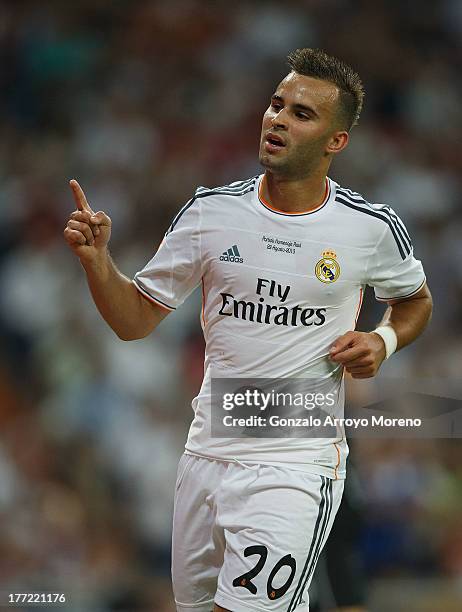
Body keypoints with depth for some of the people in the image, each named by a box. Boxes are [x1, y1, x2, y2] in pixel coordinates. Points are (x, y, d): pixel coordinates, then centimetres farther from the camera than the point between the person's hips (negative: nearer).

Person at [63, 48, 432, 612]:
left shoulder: (372, 228, -4)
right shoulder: (212, 211, 1)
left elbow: (415, 300, 17)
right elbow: (135, 320, 5)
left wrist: (384, 341, -3)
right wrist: (96, 260, -12)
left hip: (298, 466, -3)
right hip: (208, 453, 4)